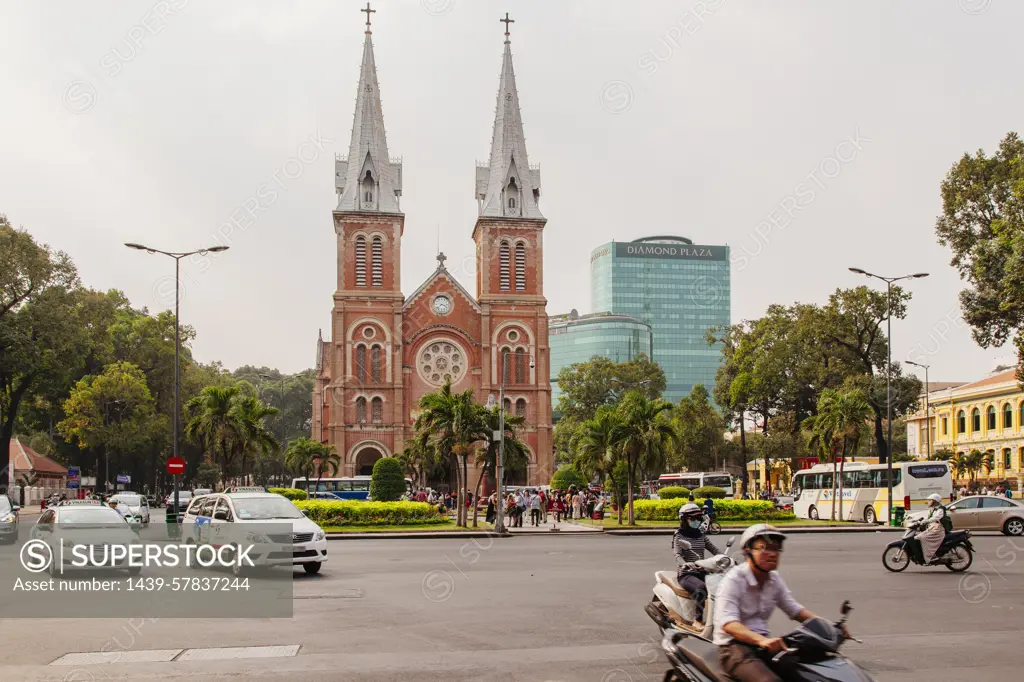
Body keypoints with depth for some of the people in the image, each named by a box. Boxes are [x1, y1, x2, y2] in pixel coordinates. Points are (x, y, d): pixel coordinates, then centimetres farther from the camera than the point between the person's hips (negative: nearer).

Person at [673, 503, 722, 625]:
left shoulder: (701, 535, 15)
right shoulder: (679, 536, -1)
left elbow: (714, 549, 8)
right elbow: (677, 555, -14)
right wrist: (685, 564, -38)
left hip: (701, 572, 5)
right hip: (686, 574, -5)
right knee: (701, 588, -36)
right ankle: (698, 620, -28)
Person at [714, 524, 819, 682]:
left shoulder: (774, 579, 9)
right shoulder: (733, 580, -15)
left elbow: (794, 609, 17)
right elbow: (727, 623, -27)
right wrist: (761, 640, -43)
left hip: (763, 643, 8)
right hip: (734, 647, -8)